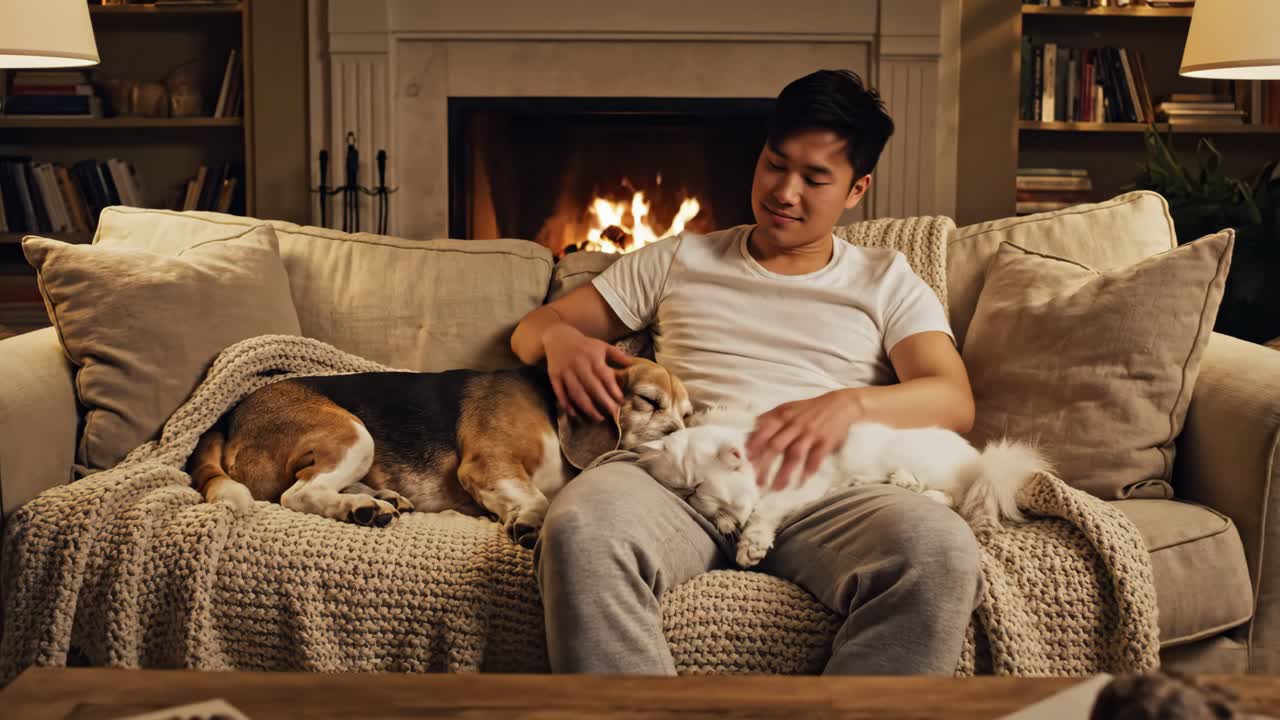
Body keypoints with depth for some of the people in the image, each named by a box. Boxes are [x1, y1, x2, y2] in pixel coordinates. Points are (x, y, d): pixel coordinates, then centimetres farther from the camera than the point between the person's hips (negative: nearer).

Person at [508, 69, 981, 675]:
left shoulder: (886, 281, 23)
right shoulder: (677, 260, 27)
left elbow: (955, 401, 6)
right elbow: (531, 329, 28)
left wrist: (849, 404, -16)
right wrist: (561, 339, 1)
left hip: (817, 493, 0)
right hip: (676, 476, 1)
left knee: (941, 549, -35)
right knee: (581, 525, -37)